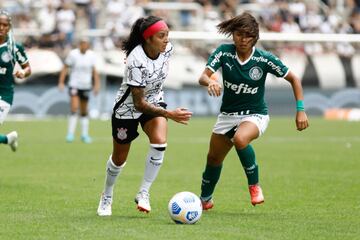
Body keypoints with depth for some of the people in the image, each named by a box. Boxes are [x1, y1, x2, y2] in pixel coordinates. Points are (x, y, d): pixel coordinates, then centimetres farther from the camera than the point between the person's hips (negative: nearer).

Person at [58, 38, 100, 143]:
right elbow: (65, 68, -4)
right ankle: (70, 133, -12)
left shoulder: (91, 55, 0)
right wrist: (61, 82, -9)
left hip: (86, 86, 3)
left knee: (84, 111, 11)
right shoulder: (73, 54, -8)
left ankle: (85, 134, 20)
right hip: (74, 85, -3)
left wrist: (97, 84, -1)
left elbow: (94, 71, 6)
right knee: (74, 108, -17)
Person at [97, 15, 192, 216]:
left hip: (154, 100, 4)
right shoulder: (136, 62, -36)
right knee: (120, 158, 12)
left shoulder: (167, 49, -18)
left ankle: (144, 193, -10)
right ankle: (107, 196, 40)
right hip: (128, 107, -4)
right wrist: (169, 114, -37)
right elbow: (139, 103, -32)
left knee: (160, 143, -24)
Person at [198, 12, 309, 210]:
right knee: (214, 158, 11)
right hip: (228, 114, 4)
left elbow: (293, 79, -5)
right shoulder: (224, 52, -12)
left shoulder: (264, 59, -15)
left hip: (255, 115, -3)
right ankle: (205, 200, 39)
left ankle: (254, 185, -13)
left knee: (240, 139, -36)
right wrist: (210, 82, -46)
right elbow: (203, 77, -21)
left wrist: (300, 110, -12)